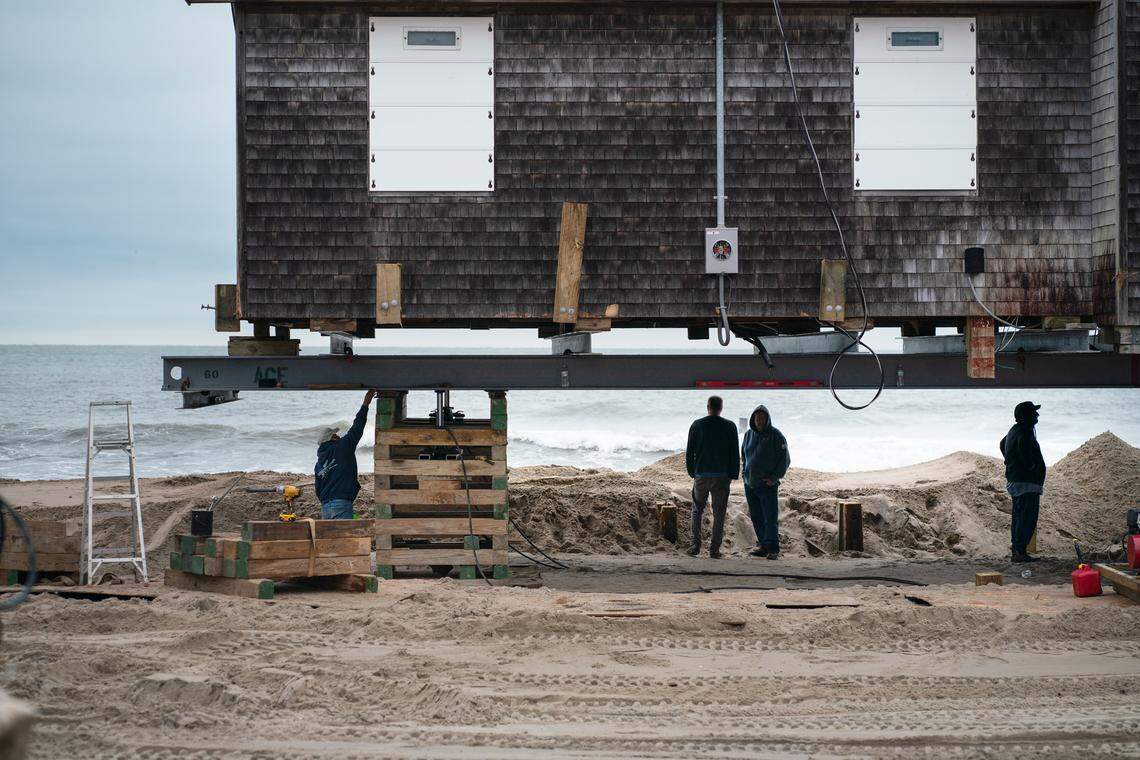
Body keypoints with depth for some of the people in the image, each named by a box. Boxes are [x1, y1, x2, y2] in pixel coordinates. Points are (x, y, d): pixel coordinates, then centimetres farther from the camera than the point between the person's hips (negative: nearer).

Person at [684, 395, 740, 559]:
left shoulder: (697, 425, 1)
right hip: (722, 476, -1)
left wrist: (692, 472, 12)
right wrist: (733, 475, 7)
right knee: (719, 513, 4)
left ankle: (695, 545, 1)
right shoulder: (729, 427, -1)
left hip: (701, 475, 1)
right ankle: (714, 549, 1)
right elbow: (734, 454, 0)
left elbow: (690, 452, 3)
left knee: (697, 510, 12)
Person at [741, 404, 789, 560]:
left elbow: (785, 459, -5)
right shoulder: (749, 434, 11)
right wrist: (746, 474, 11)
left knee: (770, 518, -7)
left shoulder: (776, 436, -5)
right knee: (756, 518, 7)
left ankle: (773, 549, -7)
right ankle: (763, 546, 14)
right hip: (750, 484, 5)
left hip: (768, 485, -5)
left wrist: (774, 478, -12)